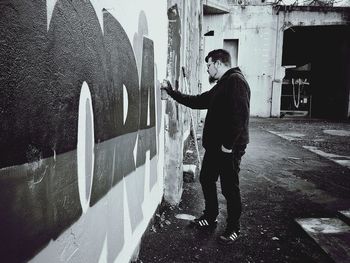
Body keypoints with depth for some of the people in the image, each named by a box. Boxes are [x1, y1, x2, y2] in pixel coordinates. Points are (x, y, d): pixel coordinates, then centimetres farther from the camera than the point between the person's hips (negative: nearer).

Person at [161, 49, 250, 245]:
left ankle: (234, 229, 19)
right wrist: (172, 92, 23)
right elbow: (197, 101, 24)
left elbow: (240, 115, -24)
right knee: (206, 180, 18)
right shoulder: (220, 86, 18)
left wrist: (228, 144, -23)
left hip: (229, 148, -10)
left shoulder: (236, 81, -14)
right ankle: (210, 218, 35)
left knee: (230, 188, 2)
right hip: (214, 146, 10)